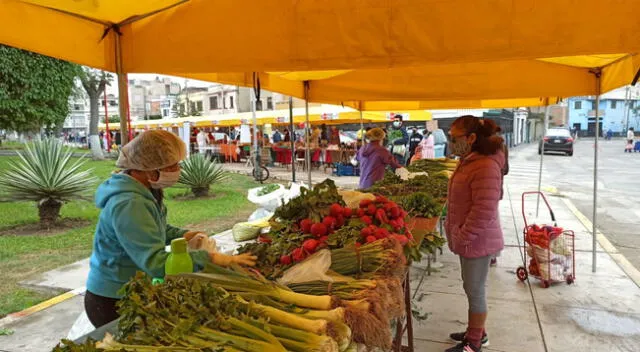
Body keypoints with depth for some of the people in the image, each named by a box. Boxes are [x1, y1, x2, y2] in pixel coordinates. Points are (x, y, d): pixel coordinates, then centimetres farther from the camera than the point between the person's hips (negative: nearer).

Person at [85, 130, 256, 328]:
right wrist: (212, 258, -37)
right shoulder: (129, 206, -29)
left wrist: (186, 236, 0)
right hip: (113, 302, -8)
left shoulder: (145, 191, 0)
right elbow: (156, 262, -36)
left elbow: (156, 229, 17)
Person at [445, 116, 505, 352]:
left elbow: (483, 213, -27)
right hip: (470, 240, 9)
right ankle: (477, 333, 38)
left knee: (475, 291, 6)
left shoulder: (485, 167, -24)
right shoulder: (468, 162, 8)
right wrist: (456, 233, 14)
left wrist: (462, 237, -18)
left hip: (477, 241, -9)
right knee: (473, 289, 20)